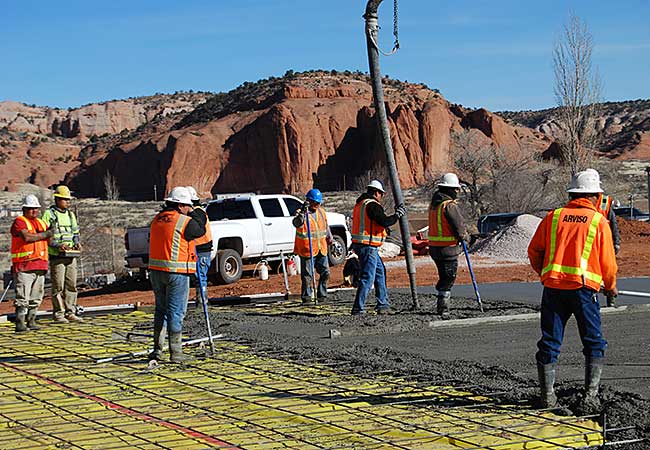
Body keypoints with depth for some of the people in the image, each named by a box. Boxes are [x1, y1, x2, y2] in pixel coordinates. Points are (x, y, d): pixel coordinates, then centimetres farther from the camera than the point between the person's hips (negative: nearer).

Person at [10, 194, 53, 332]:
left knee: (36, 297, 7)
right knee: (23, 296, -10)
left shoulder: (41, 223, 21)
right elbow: (27, 237, -18)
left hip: (40, 265, 7)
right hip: (24, 265, -7)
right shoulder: (19, 222, -2)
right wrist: (44, 235, -8)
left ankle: (31, 321, 14)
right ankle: (20, 324, -9)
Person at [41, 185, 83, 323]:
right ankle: (58, 314, 0)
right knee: (58, 286, -5)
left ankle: (70, 313, 11)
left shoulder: (71, 215, 17)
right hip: (57, 256, -6)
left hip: (71, 255, 6)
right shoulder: (49, 214, -3)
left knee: (71, 285, 5)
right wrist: (57, 245, -19)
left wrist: (77, 242, 2)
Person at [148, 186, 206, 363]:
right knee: (176, 312, 0)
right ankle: (175, 352, 2)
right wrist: (194, 214, 17)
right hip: (177, 272, -6)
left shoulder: (156, 220, 10)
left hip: (156, 270, 6)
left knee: (161, 310, 16)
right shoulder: (185, 222, -10)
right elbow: (200, 230, 6)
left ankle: (157, 349, 15)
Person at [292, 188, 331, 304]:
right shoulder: (301, 213, -11)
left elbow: (326, 226, 28)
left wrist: (329, 237, 35)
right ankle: (306, 296, 5)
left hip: (321, 249, 7)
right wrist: (302, 212, -47)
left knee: (325, 272, 10)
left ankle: (322, 294, 23)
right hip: (307, 250, -7)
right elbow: (297, 223, -34)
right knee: (307, 275, -2)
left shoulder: (321, 212, 11)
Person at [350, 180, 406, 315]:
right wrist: (398, 214, -6)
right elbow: (384, 221, -21)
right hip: (368, 247, -11)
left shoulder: (360, 204, 18)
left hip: (360, 245, 11)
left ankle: (383, 304, 23)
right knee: (368, 277, -9)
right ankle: (358, 308, -9)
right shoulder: (372, 205, -14)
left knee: (380, 272, 19)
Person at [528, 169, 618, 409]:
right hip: (584, 287, -2)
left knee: (549, 342, 8)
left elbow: (534, 251, 11)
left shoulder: (553, 217, 8)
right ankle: (591, 392, 4)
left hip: (553, 287, 2)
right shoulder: (598, 221, 2)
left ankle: (547, 395, 8)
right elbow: (607, 262, 4)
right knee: (594, 343, 11)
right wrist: (611, 287, 22)